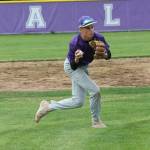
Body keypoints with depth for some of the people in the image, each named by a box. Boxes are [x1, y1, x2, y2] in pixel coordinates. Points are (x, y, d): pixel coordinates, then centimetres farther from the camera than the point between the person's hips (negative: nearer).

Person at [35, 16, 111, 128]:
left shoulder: (98, 38, -21)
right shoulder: (75, 43, -31)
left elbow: (108, 55, -22)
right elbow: (73, 66, -24)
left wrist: (104, 53, -45)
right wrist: (76, 59, -46)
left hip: (83, 67, 7)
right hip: (72, 67, -7)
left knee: (78, 101, 11)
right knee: (95, 90, -17)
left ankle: (48, 107, 23)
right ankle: (96, 121, 3)